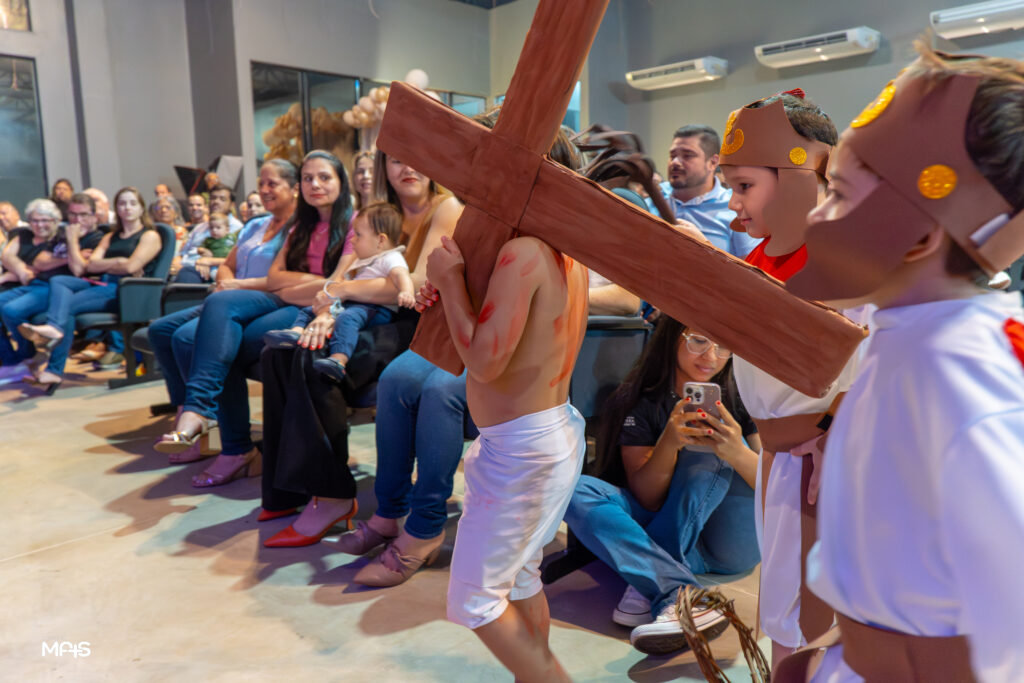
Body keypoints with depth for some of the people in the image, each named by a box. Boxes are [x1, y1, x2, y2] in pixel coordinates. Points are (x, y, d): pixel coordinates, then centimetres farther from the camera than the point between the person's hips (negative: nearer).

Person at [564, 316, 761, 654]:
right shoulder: (636, 401, -4)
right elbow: (647, 499, -8)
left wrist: (738, 454, -32)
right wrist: (669, 442, -29)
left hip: (736, 541, 0)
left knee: (711, 443, -24)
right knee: (574, 490, -20)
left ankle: (648, 587, -26)